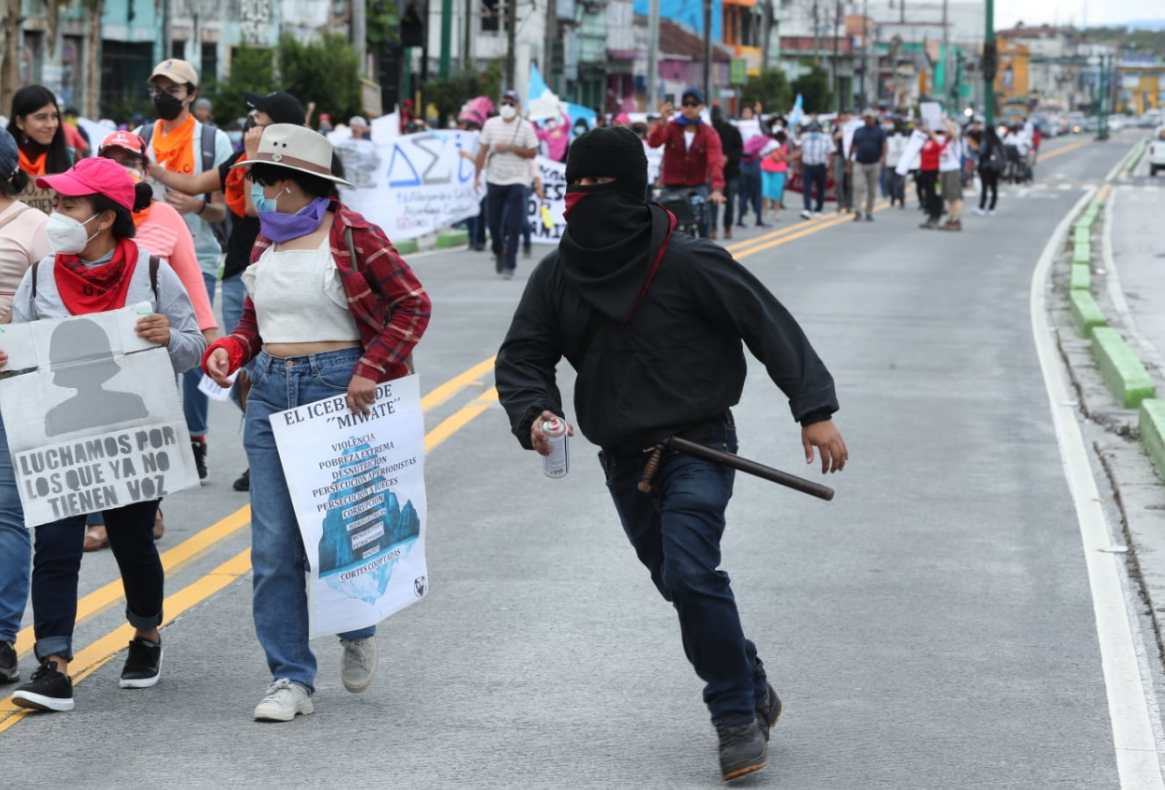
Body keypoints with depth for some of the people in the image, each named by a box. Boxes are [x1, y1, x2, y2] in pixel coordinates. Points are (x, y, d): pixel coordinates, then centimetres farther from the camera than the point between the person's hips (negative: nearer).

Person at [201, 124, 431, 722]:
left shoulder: (352, 236, -7)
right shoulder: (265, 241, 11)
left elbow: (412, 304, -6)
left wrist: (372, 370, -14)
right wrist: (227, 350, 0)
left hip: (337, 388, -5)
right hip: (270, 391, 5)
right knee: (273, 545, -1)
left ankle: (358, 631, 32)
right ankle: (291, 678, 6)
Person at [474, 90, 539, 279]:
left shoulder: (525, 127, -1)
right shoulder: (491, 124, 6)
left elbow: (532, 153, -3)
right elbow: (482, 151, 7)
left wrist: (510, 147, -14)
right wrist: (477, 175, 1)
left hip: (517, 181, -3)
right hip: (494, 180, 3)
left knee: (513, 226, -9)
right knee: (494, 223, 6)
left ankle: (509, 265, -6)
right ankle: (498, 253, 33)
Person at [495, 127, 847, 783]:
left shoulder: (686, 262, -15)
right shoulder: (558, 277, 1)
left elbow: (770, 326, -12)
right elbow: (521, 358, 4)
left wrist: (815, 411, -15)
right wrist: (533, 412, -18)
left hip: (697, 445, -6)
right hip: (624, 458, 6)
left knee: (690, 574, -22)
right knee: (681, 583, 16)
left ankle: (738, 716, -8)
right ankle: (752, 688, 35)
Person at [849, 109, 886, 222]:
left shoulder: (879, 131, 5)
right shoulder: (858, 131, 11)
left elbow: (884, 145, -2)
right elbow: (852, 145, 15)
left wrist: (883, 157, -18)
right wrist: (849, 158, 11)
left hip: (874, 164, 0)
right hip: (860, 164, 0)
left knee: (872, 190, 5)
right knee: (858, 187, -13)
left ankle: (869, 213, 14)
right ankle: (857, 211, -16)